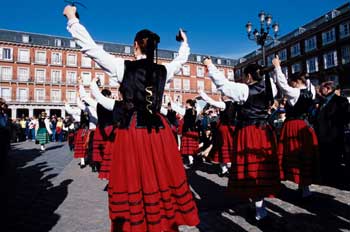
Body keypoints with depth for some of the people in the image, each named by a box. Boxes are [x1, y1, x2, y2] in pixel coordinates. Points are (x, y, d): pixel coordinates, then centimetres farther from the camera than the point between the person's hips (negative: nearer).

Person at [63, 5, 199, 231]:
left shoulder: (123, 67, -5)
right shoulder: (163, 71, 4)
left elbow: (90, 46, -1)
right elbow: (181, 59, 24)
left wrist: (72, 18, 13)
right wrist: (185, 42, 44)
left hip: (131, 129, -3)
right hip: (158, 129, 4)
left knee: (133, 177, 8)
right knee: (161, 175, 14)